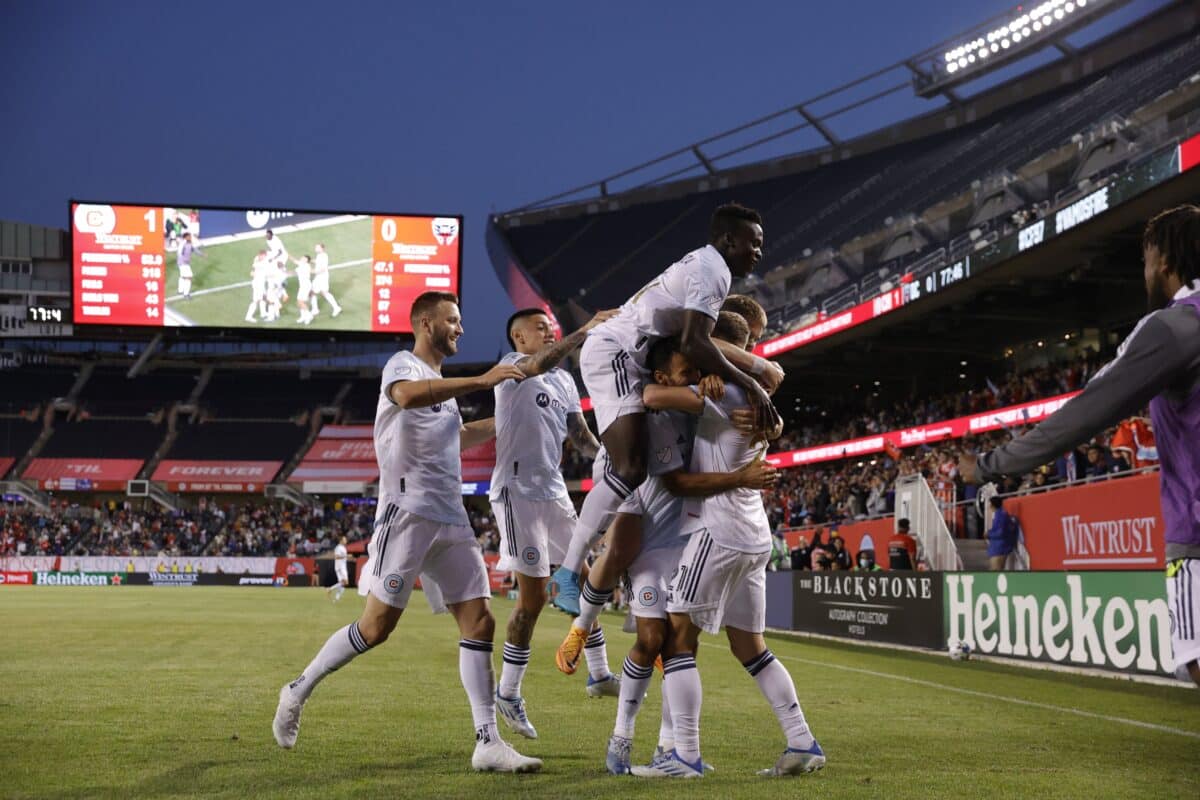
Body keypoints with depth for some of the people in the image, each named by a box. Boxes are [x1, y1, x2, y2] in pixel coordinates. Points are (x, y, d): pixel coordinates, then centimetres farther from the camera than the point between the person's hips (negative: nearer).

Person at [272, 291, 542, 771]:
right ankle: (298, 691, 13)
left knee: (479, 622, -1)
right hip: (408, 512, -8)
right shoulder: (403, 365, -2)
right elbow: (408, 395, -29)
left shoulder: (442, 382, 24)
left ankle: (488, 744, -2)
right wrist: (481, 381, -30)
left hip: (452, 519, 8)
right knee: (378, 624, -6)